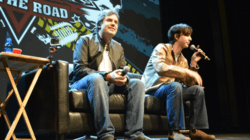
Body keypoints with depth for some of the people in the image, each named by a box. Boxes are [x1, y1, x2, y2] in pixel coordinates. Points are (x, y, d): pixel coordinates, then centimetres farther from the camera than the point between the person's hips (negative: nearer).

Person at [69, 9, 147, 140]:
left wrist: (123, 78, -12)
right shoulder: (85, 40, 3)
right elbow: (79, 69, -10)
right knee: (96, 78, -39)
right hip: (83, 83, -5)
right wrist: (107, 76, -23)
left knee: (137, 83, -15)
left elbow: (122, 70, 17)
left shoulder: (118, 47, 21)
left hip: (110, 85, 6)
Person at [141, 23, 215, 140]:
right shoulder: (162, 48, -7)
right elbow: (160, 68, -29)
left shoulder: (182, 59, 13)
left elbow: (188, 84, 7)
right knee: (175, 86, -34)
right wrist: (187, 71, -30)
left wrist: (193, 64, -2)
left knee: (197, 89, -3)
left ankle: (195, 130, -6)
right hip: (153, 89, -8)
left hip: (169, 89, 8)